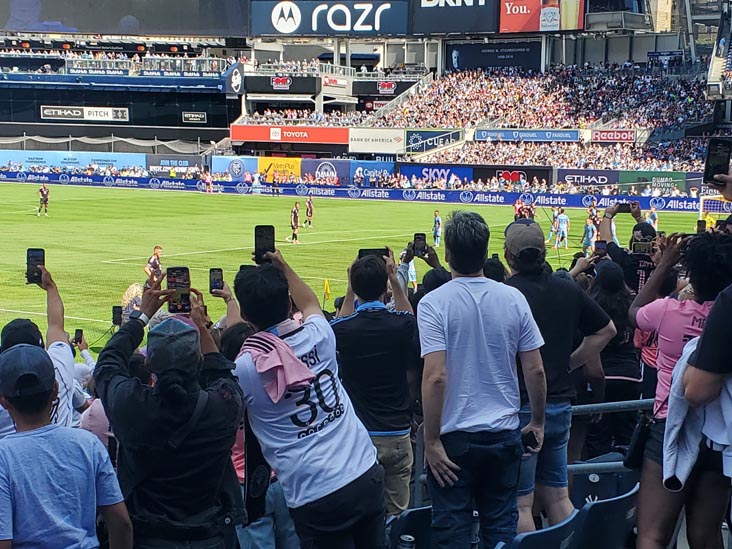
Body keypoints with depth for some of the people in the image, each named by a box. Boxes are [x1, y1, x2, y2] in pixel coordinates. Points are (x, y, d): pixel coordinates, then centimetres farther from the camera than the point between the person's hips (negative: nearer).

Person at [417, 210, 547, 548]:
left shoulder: (434, 303, -12)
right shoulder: (513, 299, -2)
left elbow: (435, 376, -19)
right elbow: (535, 370, 1)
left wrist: (431, 441, -13)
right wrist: (537, 423, 14)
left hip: (455, 435, -3)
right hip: (504, 434, 3)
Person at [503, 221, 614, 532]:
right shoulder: (568, 291, 5)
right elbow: (606, 330, 18)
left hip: (519, 408, -6)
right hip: (560, 404, 6)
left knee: (520, 504, -1)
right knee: (557, 496, 14)